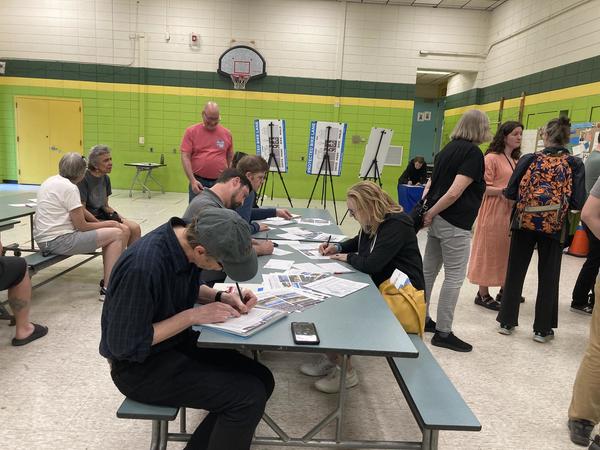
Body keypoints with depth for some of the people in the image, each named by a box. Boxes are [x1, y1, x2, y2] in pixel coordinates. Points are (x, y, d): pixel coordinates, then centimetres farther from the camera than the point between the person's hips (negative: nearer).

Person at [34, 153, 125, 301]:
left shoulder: (50, 181, 12)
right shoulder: (70, 188, -17)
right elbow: (81, 226, -15)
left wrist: (104, 223, 16)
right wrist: (109, 223, -2)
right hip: (58, 241, -10)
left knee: (107, 232, 18)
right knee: (116, 234, -7)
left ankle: (108, 280, 20)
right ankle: (108, 289, -9)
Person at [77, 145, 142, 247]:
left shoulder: (105, 178, 8)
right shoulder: (84, 179, -15)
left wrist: (120, 217, -2)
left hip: (101, 215, 7)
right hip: (88, 220, -7)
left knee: (135, 227, -11)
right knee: (124, 230, -24)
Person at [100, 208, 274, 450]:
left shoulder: (187, 239, -9)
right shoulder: (143, 266, -33)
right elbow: (125, 344, -24)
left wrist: (222, 297, -7)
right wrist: (192, 316, -23)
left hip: (178, 341, 8)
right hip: (140, 365, -8)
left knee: (261, 380, -1)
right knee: (248, 396, -17)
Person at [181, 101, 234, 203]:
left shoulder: (227, 133, 7)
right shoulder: (191, 131, 1)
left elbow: (230, 159, 12)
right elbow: (185, 157, -4)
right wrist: (192, 180, -14)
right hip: (198, 182, -1)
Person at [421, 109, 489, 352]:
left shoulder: (449, 148, 14)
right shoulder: (473, 153, -12)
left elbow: (432, 182, 11)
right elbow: (454, 193, -20)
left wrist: (425, 208, 1)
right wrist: (430, 213, -11)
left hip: (437, 220, 9)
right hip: (454, 223, -9)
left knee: (428, 271, 15)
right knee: (454, 277, 0)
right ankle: (443, 333, 6)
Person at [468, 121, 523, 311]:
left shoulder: (515, 161, 16)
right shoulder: (492, 158, -7)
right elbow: (482, 188, -13)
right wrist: (503, 191, -24)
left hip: (511, 212, 8)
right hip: (493, 212, -8)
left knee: (507, 252, 12)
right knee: (489, 252, -1)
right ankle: (483, 295, 8)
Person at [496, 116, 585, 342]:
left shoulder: (529, 159, -3)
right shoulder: (575, 164, -3)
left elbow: (510, 193, -3)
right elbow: (578, 202, -9)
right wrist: (560, 200, 12)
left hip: (525, 222, 0)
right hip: (554, 226, 0)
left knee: (515, 272, 11)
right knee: (548, 277, 11)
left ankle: (507, 321, 19)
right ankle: (542, 329, 18)